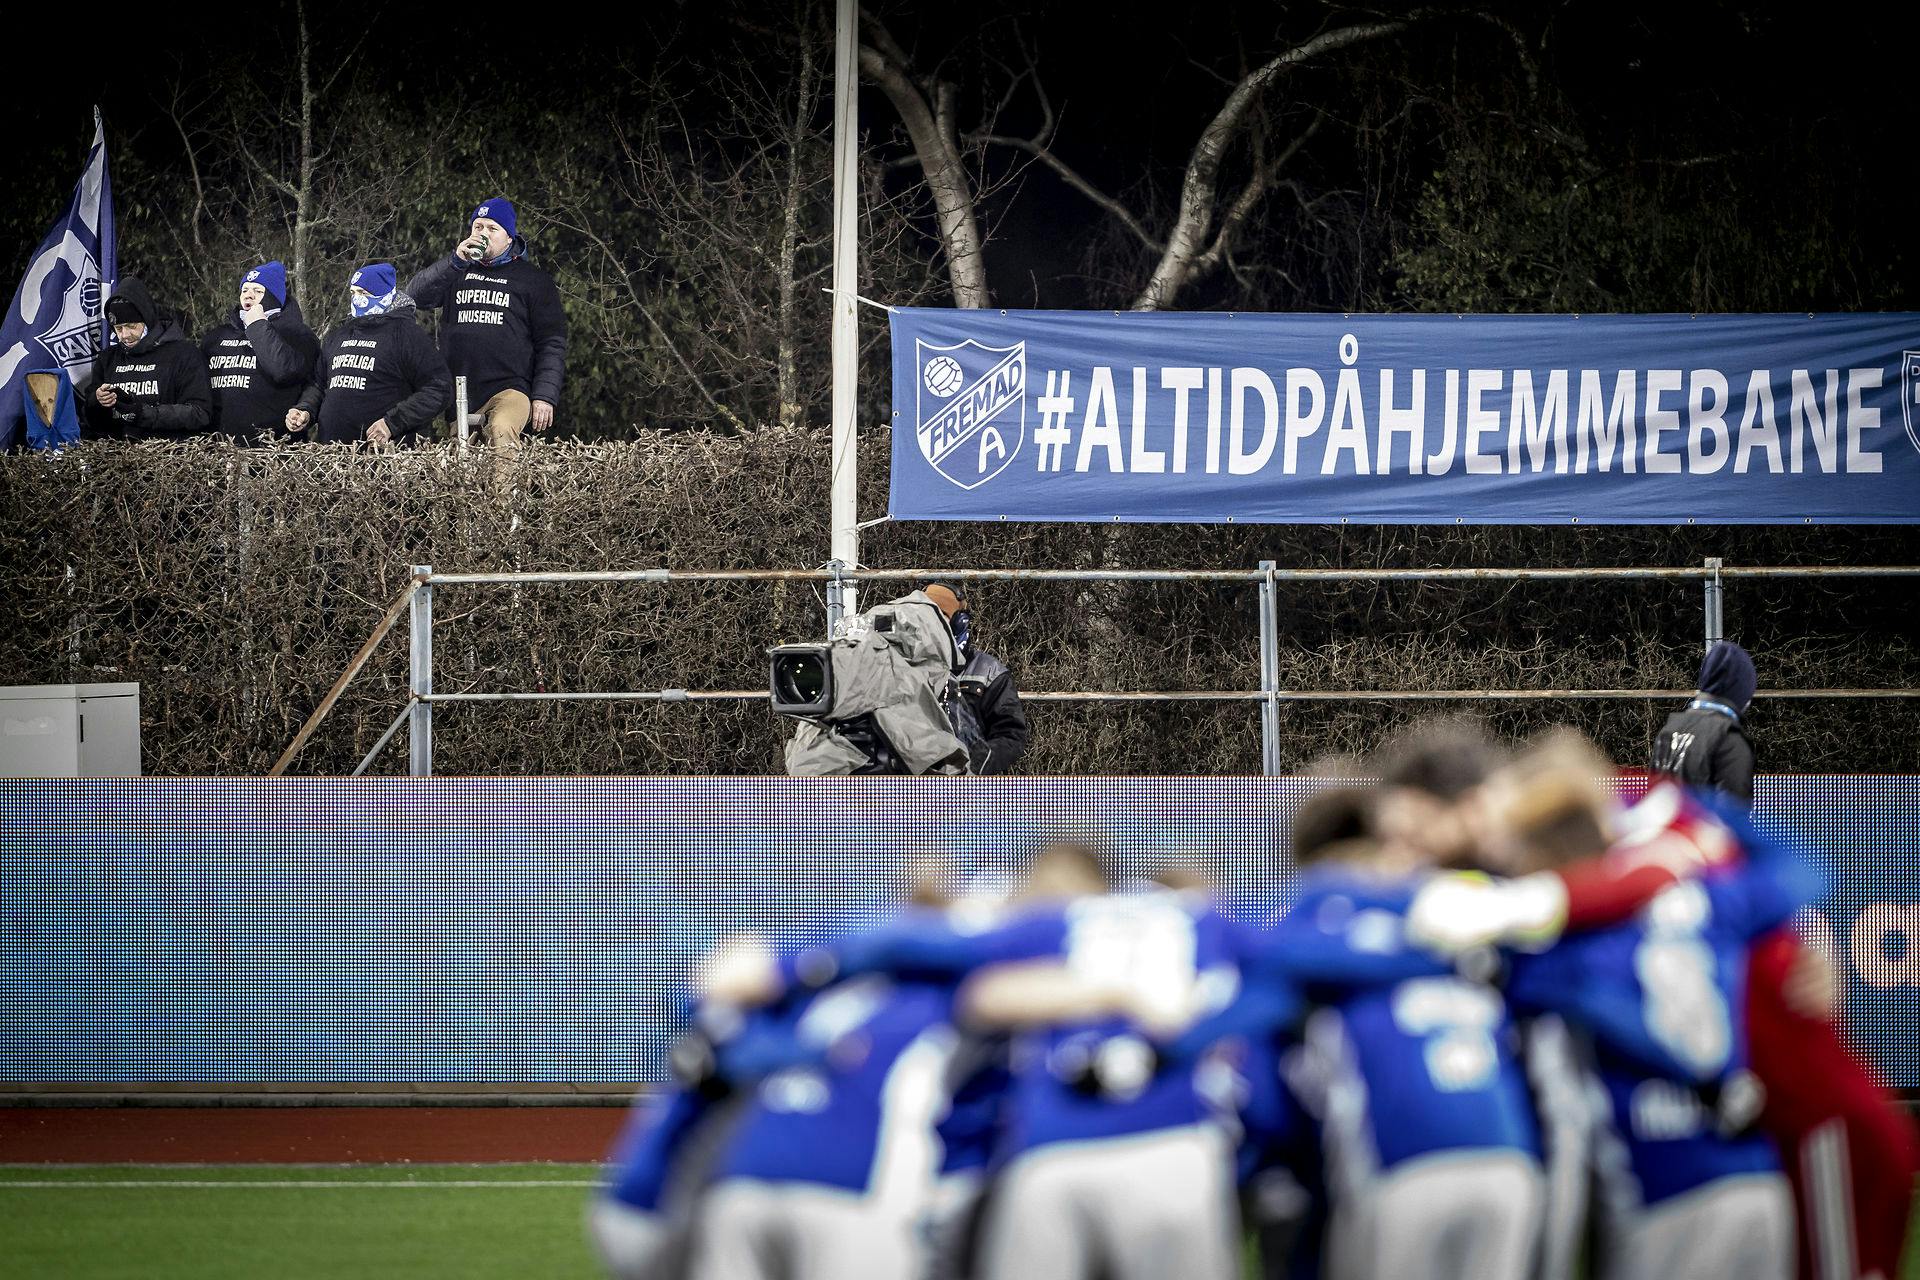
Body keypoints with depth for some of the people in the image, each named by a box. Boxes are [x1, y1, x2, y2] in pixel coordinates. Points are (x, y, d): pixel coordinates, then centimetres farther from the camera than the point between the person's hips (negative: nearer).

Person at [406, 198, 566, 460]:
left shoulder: (533, 280, 12)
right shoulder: (458, 273, 20)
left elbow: (552, 343, 7)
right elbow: (416, 296, 3)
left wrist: (544, 397, -5)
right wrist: (455, 261, -9)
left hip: (508, 389, -4)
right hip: (457, 393, 4)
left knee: (502, 430, -34)